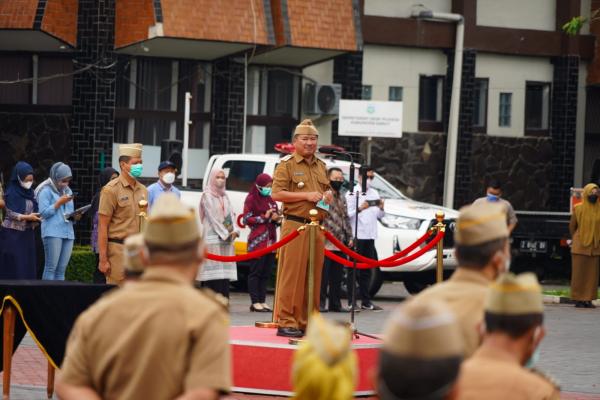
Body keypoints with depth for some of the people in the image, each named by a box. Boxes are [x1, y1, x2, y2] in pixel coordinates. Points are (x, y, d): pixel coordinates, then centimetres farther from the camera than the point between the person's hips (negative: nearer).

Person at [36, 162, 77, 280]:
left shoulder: (68, 191, 20)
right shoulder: (46, 191, 0)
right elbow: (43, 212, -9)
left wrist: (75, 217, 2)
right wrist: (59, 203, -12)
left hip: (68, 233, 6)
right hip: (53, 233, -6)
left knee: (61, 269, 3)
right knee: (51, 267, -11)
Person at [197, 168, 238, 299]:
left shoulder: (225, 196, 19)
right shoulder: (207, 195, 0)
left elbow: (230, 215, 13)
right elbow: (212, 216, -7)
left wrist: (234, 231, -5)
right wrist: (225, 233, -11)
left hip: (227, 238, 6)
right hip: (213, 238, -6)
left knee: (224, 271, 1)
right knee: (213, 271, -11)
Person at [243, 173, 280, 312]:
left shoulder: (271, 200, 20)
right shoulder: (251, 199, 0)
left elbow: (276, 219, 28)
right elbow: (246, 219, -6)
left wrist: (276, 219, 5)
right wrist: (264, 217, -13)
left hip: (271, 242, 7)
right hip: (257, 242, -7)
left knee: (266, 273, 5)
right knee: (255, 272, -6)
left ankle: (262, 301, 7)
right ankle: (255, 302, -7)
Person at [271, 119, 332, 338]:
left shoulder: (321, 166, 20)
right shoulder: (287, 164, -1)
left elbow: (327, 189, 34)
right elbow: (276, 194, -10)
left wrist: (328, 195, 9)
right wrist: (306, 196, -14)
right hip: (295, 225, -7)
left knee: (314, 277, 7)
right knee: (292, 276, -8)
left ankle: (308, 322, 14)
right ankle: (286, 322, -6)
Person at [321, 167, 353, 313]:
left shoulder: (342, 198, 20)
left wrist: (349, 237, 18)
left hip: (340, 244, 7)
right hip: (325, 244, -7)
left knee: (337, 276, 9)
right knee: (323, 275, -6)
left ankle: (335, 303, 14)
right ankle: (320, 302, -2)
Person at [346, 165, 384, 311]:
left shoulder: (374, 193, 17)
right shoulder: (352, 193, -3)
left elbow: (379, 216, 19)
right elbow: (347, 214, -11)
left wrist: (381, 208, -1)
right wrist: (360, 209, -25)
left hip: (370, 236, 6)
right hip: (356, 235, -6)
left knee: (367, 270, 10)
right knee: (353, 269, -4)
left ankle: (366, 301, 15)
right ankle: (352, 302, -3)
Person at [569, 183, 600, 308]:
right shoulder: (578, 208, -1)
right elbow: (572, 226, 9)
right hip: (580, 246, -2)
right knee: (579, 273, -1)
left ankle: (588, 299, 6)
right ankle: (578, 299, 2)